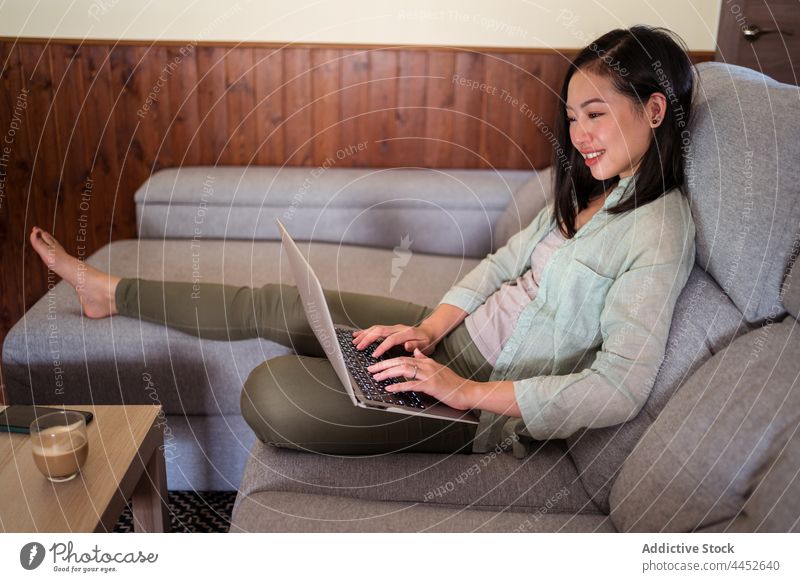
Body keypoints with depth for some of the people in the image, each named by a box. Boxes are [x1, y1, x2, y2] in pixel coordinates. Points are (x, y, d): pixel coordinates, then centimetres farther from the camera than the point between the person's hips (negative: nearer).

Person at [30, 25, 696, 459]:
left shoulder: (660, 233, -20)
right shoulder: (594, 185, 7)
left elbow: (620, 389, -26)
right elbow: (504, 262, 9)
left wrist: (466, 391, -28)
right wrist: (428, 326, -7)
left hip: (494, 402, -7)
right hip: (457, 333, 8)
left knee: (271, 393, -21)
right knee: (279, 303, 7)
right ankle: (112, 291, 26)